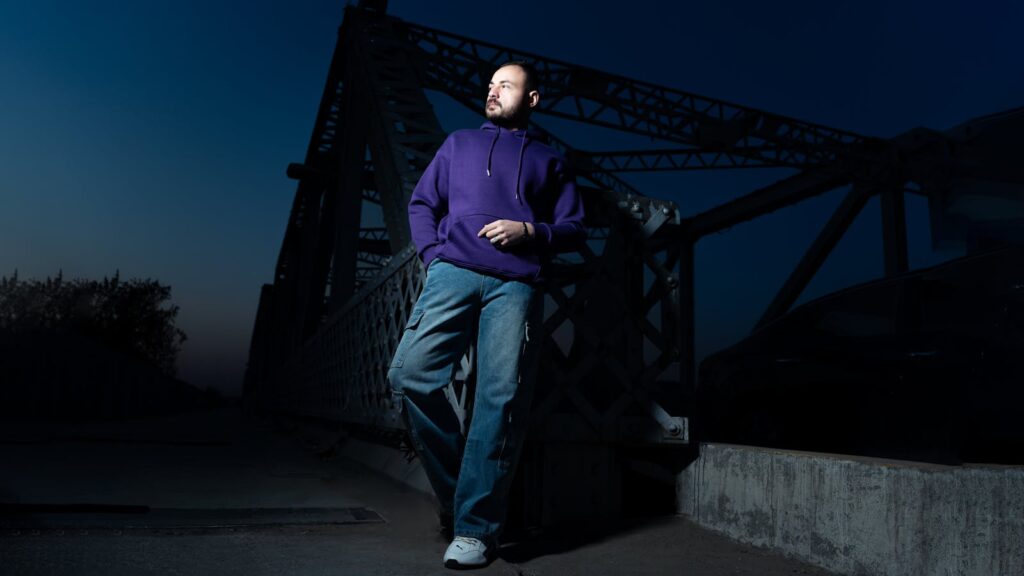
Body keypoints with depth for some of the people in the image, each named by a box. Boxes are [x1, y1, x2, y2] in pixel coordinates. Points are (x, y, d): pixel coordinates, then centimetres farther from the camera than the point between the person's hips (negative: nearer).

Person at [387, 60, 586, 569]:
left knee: (500, 399, -11)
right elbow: (421, 204, 20)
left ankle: (475, 527, -2)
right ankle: (453, 489, 5)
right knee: (409, 374, -15)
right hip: (453, 273, 2)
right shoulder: (457, 144, 26)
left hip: (516, 285, -1)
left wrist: (531, 231, -5)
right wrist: (433, 254, 3)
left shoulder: (550, 161, 21)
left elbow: (574, 228, 15)